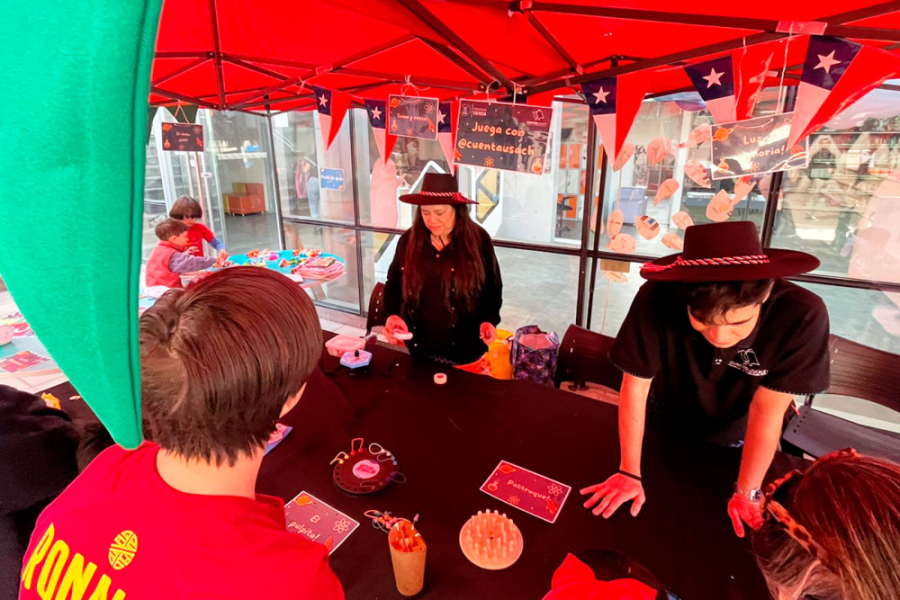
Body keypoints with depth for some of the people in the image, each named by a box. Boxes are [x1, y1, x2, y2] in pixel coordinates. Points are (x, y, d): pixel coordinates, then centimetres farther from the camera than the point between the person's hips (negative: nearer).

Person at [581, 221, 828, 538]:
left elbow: (767, 410, -25)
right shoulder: (657, 300, -38)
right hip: (669, 431, 0)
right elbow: (635, 386, -28)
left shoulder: (802, 316, -35)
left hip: (737, 445, 1)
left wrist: (746, 494, -16)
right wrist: (630, 474, -21)